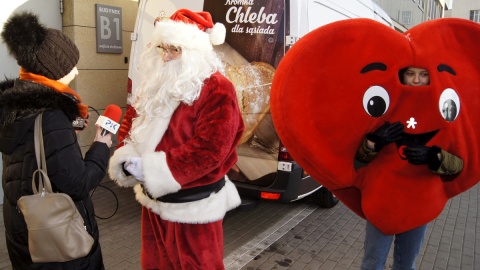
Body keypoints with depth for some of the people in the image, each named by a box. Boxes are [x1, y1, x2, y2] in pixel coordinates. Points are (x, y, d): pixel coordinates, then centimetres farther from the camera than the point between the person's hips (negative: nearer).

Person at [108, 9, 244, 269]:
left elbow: (209, 149, -27)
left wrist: (150, 169, -24)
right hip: (153, 197, 8)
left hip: (193, 205, -7)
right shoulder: (155, 83, 7)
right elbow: (131, 121, 12)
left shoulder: (217, 90, -19)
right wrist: (127, 157, -9)